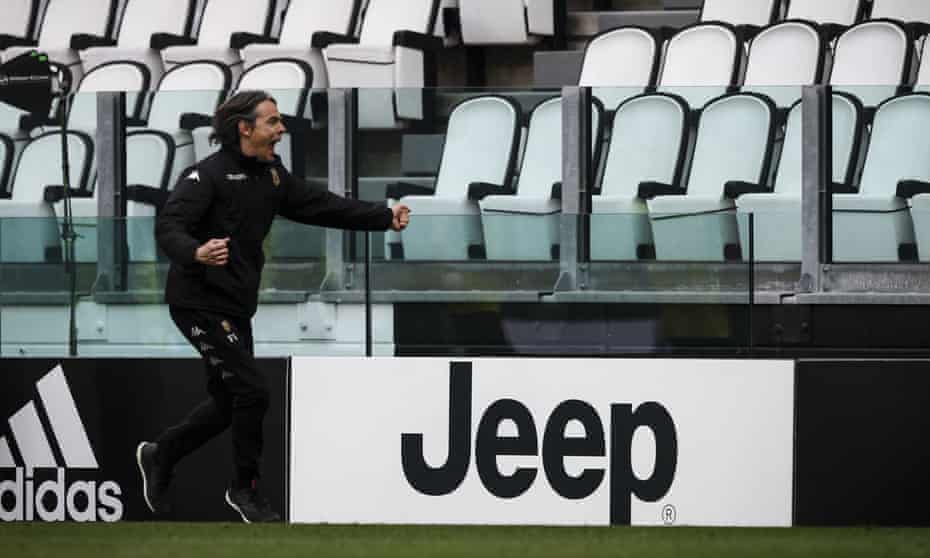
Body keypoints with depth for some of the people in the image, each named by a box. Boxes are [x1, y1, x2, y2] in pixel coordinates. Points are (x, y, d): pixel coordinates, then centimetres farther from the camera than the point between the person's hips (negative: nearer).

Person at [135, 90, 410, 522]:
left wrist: (385, 218, 3)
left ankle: (159, 455, 33)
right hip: (201, 303, -9)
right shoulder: (207, 175, -16)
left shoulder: (270, 175, 9)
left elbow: (319, 206, 10)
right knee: (251, 391, -12)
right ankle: (245, 489, 5)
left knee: (228, 404, 14)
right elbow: (168, 227, -24)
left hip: (237, 306, 9)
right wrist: (197, 252, -45)